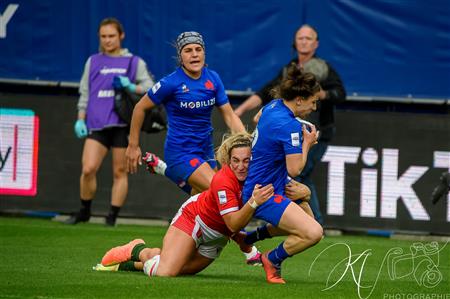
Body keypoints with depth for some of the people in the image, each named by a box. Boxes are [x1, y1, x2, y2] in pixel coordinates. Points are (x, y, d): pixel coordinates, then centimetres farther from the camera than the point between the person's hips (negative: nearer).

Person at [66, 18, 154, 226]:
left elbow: (150, 87, 4)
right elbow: (84, 93, 18)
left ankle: (112, 218, 8)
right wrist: (80, 119, 9)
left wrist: (132, 87, -14)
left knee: (120, 172, 0)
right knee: (88, 169, -13)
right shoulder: (93, 62, 15)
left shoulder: (134, 62, 8)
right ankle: (84, 211, 7)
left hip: (123, 124, -1)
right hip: (97, 124, 1)